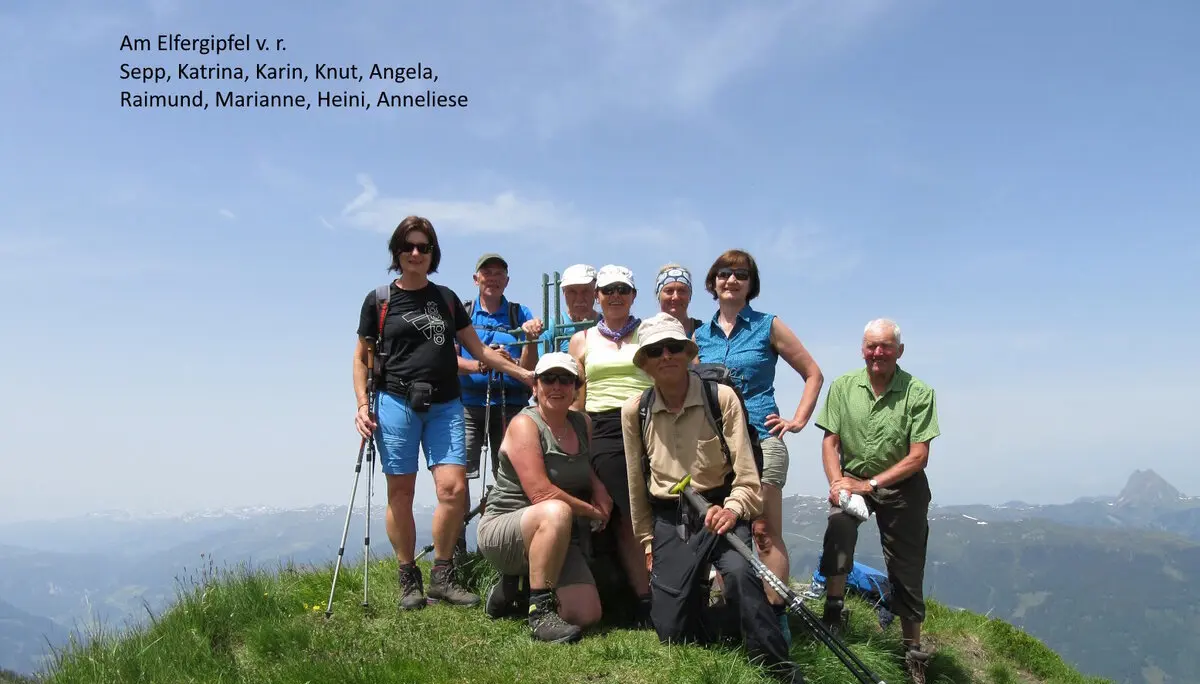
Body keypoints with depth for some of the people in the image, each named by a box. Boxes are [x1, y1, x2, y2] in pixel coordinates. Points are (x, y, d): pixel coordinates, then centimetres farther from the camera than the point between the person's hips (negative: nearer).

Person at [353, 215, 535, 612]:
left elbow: (477, 348, 15)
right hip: (396, 403, -2)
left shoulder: (446, 298, 15)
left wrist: (523, 373, 8)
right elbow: (361, 357, 10)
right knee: (400, 494, -1)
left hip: (445, 406, 2)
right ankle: (409, 581, 12)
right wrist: (363, 404, -2)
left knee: (454, 489, -10)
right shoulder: (379, 301, 7)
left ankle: (442, 576, 4)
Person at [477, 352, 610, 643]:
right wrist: (592, 511, -13)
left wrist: (599, 488, 3)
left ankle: (512, 585, 16)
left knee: (587, 615, -10)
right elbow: (541, 492, -23)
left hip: (559, 540, 7)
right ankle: (539, 612, -25)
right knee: (557, 512, -39)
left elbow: (586, 469, 27)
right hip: (503, 528, -7)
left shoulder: (583, 423, 8)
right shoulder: (525, 424, -13)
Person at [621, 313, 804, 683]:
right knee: (671, 631, -2)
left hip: (719, 510, -3)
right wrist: (647, 540, 12)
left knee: (740, 571, -34)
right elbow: (637, 483, 8)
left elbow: (746, 475, -9)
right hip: (668, 520, 3)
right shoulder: (634, 411, -1)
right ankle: (697, 594, 34)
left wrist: (732, 509, -27)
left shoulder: (721, 398, -9)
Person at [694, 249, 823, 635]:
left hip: (760, 439, -4)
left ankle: (775, 619, -4)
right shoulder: (700, 335, 13)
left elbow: (813, 375, 8)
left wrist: (798, 421, 0)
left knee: (765, 534, -7)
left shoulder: (768, 326, 4)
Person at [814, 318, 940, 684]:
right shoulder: (843, 386, -6)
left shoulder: (919, 393, -12)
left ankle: (913, 653, 20)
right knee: (838, 522, -29)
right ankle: (833, 609, -12)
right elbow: (830, 441, -4)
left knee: (906, 572, 4)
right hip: (852, 479, 1)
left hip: (902, 485, -1)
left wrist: (871, 485, -21)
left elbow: (918, 456, -14)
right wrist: (837, 482, -21)